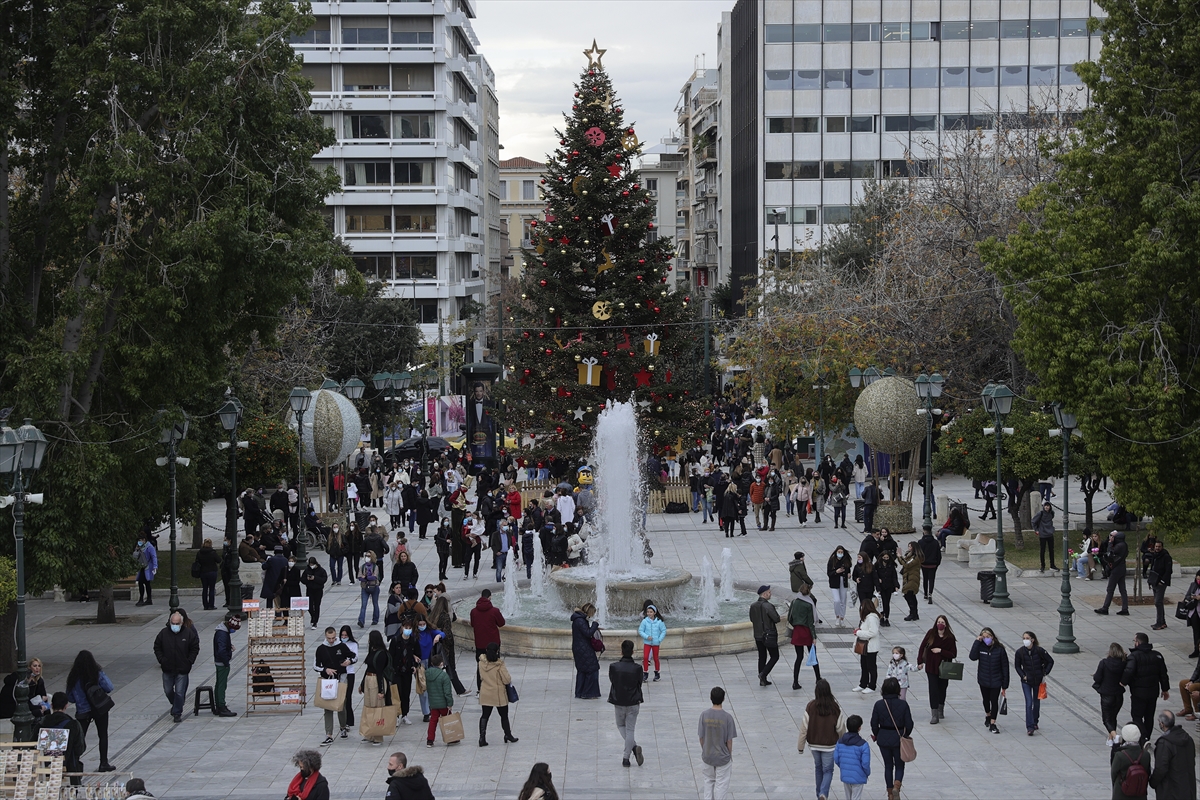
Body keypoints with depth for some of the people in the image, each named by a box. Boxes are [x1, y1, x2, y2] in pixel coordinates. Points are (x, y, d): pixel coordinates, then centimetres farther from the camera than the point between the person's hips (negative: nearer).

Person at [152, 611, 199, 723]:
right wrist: (162, 660, -2)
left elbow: (195, 648, 3)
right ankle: (175, 705, 39)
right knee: (168, 691, 12)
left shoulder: (189, 633, -5)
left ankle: (177, 713, 8)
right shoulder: (163, 633, -1)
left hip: (182, 669, -3)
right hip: (167, 669, 3)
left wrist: (189, 662, -4)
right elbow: (157, 648, 9)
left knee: (179, 692, -3)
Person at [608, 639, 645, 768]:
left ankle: (634, 746, 0)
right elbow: (639, 684, -1)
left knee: (621, 725, 21)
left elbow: (611, 680, 2)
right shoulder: (637, 669, -14)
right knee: (630, 729, 9)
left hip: (619, 703, 0)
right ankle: (626, 758, 3)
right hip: (633, 703, 0)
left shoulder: (613, 667, -14)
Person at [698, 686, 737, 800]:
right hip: (723, 757, -2)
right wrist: (729, 754, 4)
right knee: (721, 783, 11)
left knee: (708, 781, 21)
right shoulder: (727, 717, -18)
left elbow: (701, 737, -5)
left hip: (707, 756, 2)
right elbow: (729, 740, -12)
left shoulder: (704, 714, -12)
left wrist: (704, 751, 12)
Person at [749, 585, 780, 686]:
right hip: (769, 635, -7)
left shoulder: (753, 606, 4)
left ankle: (762, 680, 14)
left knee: (762, 657, 14)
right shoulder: (768, 606, -19)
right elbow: (777, 619, -17)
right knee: (775, 656, 6)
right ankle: (763, 674, -8)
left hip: (758, 635, 7)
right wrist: (776, 612, 2)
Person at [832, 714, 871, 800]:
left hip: (845, 776, 5)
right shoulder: (863, 744, -18)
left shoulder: (840, 742, -3)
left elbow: (836, 759, 1)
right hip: (858, 778, -5)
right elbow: (865, 763, -16)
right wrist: (867, 773, 3)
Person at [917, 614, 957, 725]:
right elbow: (922, 647, 1)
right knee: (933, 689, -6)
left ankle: (941, 710, 38)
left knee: (942, 688, 15)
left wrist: (940, 651, -19)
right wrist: (920, 661, -4)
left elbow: (953, 654, -9)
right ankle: (935, 715, -5)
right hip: (931, 667, 0)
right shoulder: (931, 633, -6)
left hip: (944, 668, 0)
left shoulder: (950, 637, -10)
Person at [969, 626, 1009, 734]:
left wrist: (1005, 685, -8)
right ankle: (988, 716, 45)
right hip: (983, 680, 3)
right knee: (986, 700, 20)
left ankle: (992, 724, 4)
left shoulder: (999, 649, -12)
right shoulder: (980, 647, -6)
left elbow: (1005, 667, -7)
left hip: (996, 681, -3)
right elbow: (973, 657, -24)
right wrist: (977, 642, -23)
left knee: (994, 701, -4)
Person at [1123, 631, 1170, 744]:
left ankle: (1144, 739, -15)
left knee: (1137, 716, 2)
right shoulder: (1157, 655, 4)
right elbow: (1163, 674, 10)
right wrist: (1165, 690, 18)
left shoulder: (1134, 656, -16)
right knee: (1149, 717, 17)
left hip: (1139, 693, -6)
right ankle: (1146, 739, 26)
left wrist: (1123, 682, -13)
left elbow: (1129, 672, -30)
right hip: (1153, 692, 6)